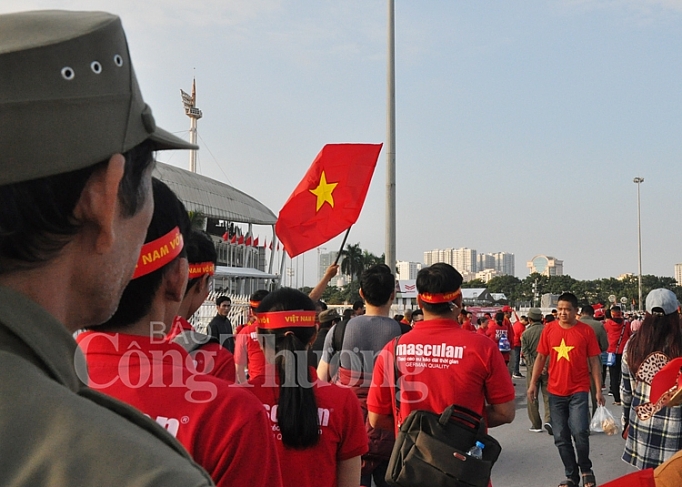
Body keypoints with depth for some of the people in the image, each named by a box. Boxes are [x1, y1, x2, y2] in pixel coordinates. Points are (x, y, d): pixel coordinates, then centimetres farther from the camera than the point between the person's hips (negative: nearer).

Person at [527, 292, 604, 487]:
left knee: (580, 431, -14)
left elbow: (594, 361, 0)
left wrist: (599, 390, -4)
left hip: (579, 391, -2)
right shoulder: (549, 329, 1)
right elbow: (541, 357, 6)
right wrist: (533, 383, 1)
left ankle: (586, 469, 13)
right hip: (555, 391, 3)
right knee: (561, 437, 7)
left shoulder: (586, 331, -3)